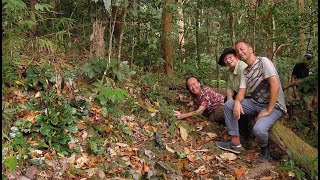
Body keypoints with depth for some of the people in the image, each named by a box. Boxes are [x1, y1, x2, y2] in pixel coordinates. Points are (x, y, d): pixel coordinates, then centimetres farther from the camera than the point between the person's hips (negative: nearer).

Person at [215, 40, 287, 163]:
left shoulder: (263, 61, -13)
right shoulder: (245, 72, 11)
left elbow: (275, 85, -21)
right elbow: (241, 93, 4)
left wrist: (268, 111, -22)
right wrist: (237, 102, -21)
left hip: (274, 105, -7)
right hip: (255, 103, 8)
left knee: (258, 129, -33)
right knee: (228, 105, -7)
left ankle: (264, 147, 4)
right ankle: (235, 143, -3)